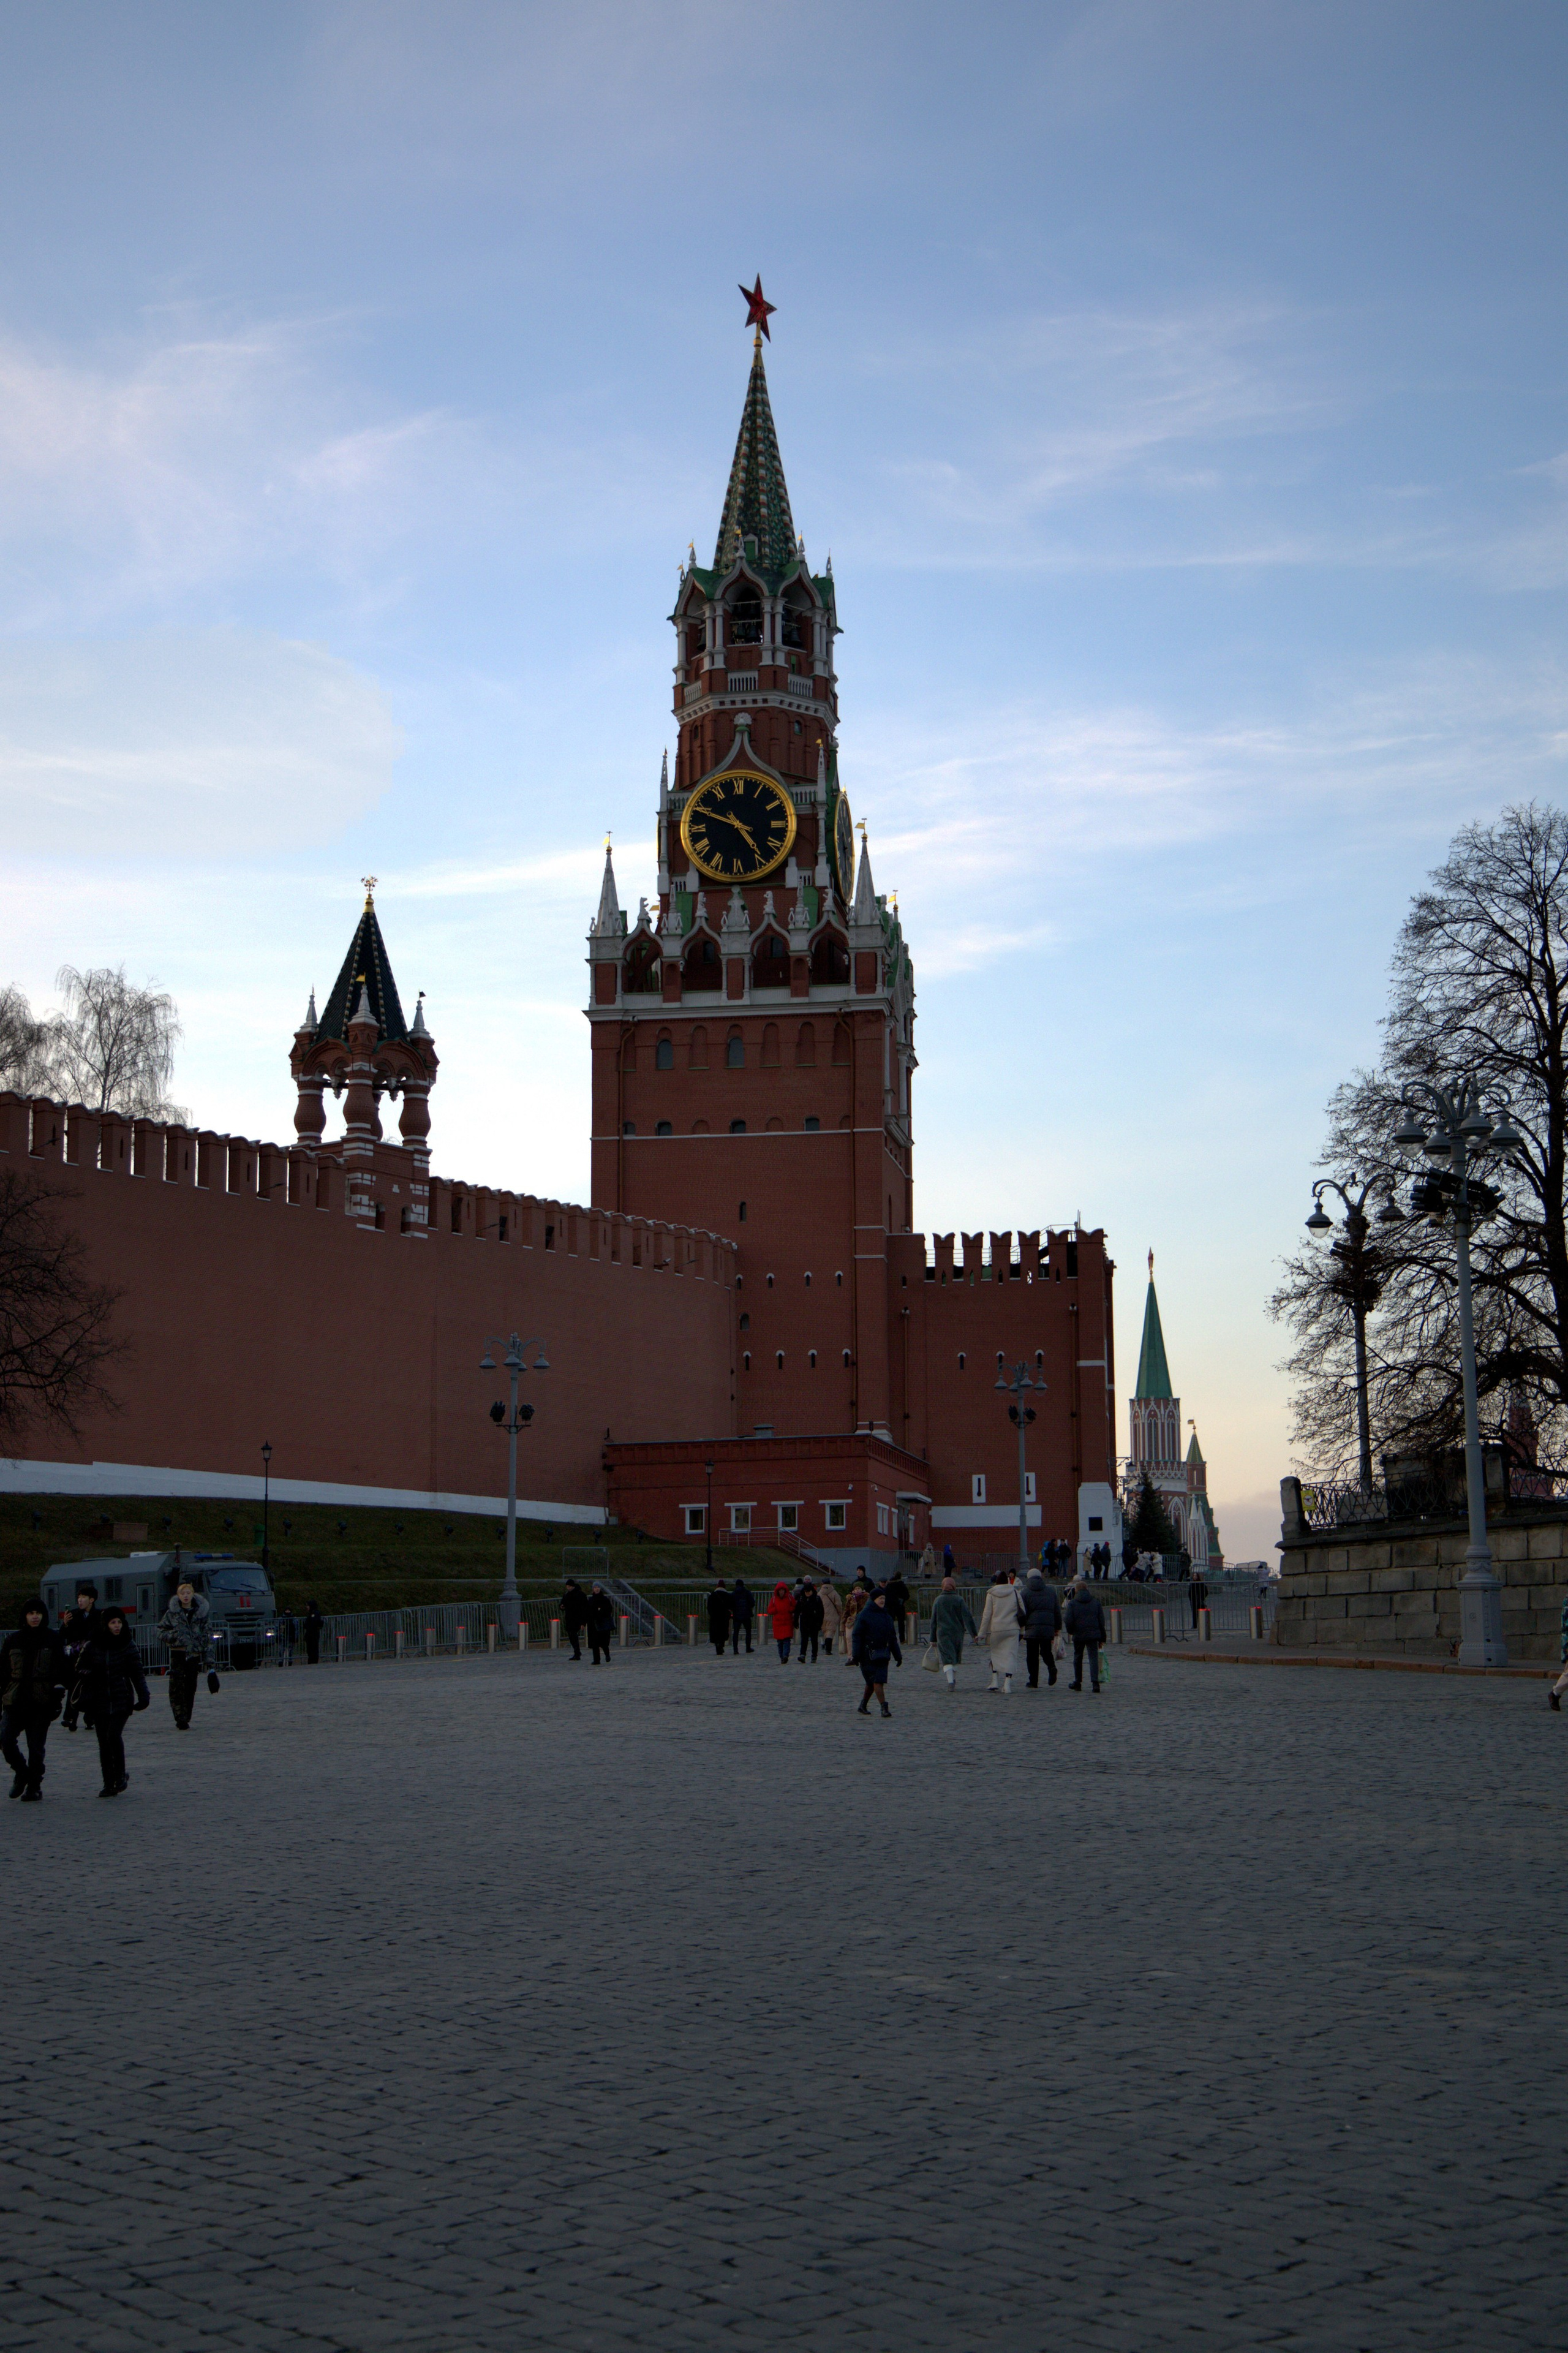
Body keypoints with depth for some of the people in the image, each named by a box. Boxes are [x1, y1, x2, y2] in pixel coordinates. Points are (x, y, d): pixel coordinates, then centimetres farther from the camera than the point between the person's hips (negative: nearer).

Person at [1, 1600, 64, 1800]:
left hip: (42, 1702, -2)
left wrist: (58, 1695, -5)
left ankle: (34, 1786, 15)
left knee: (36, 1747, 0)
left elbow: (63, 1671, 3)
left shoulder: (53, 1641, 2)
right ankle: (22, 1774, 12)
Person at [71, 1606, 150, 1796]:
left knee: (114, 1735, -18)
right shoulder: (91, 1646, 2)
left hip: (122, 1701, -2)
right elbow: (80, 1668, 10)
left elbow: (136, 1672, 6)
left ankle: (120, 1775, 0)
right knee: (104, 1742, 4)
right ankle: (109, 1783, 12)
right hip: (99, 1702, 2)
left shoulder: (127, 1645, 2)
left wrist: (143, 1695, -3)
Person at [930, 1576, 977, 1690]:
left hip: (942, 1634, -1)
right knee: (957, 1658, 18)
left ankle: (950, 1681, -23)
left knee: (947, 1659, -6)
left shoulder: (938, 1600, 3)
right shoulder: (959, 1600, -2)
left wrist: (933, 1639, 10)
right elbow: (967, 1617, -8)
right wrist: (974, 1634, -8)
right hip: (957, 1633, 1)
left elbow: (933, 1621, 5)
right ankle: (955, 1680, 27)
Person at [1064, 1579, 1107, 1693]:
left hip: (1079, 1635, -1)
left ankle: (1078, 1682, 23)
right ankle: (1095, 1682, -20)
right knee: (1093, 1657, -2)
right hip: (1093, 1634, 1)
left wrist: (1071, 1632, 10)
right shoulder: (1095, 1602, 6)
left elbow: (1069, 1621, -10)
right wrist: (1102, 1638, 12)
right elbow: (1102, 1620, 7)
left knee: (1078, 1658, 15)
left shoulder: (1072, 1603, -3)